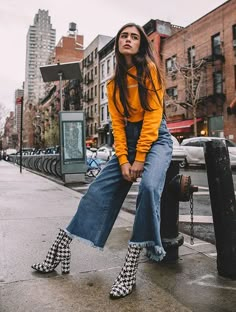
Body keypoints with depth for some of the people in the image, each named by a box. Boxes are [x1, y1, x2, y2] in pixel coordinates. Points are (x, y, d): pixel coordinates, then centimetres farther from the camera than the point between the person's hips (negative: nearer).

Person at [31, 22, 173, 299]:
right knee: (98, 190, -5)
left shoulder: (150, 70, -4)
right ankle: (61, 250, 1)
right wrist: (123, 160, -11)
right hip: (128, 140, 5)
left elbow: (153, 115, -12)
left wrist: (140, 159, -17)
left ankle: (130, 268, -23)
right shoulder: (114, 83, 10)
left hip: (155, 138, -4)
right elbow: (117, 124, 3)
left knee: (148, 186, -32)